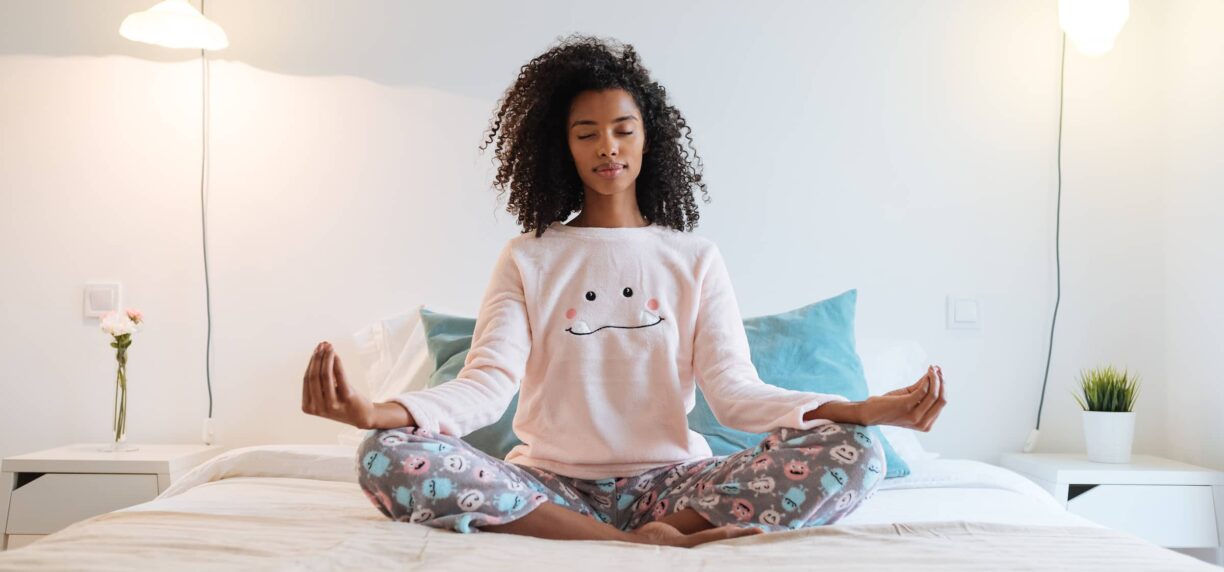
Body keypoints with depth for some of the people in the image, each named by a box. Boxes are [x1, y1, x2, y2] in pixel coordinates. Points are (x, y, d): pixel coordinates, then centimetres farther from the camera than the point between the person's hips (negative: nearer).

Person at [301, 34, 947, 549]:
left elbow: (735, 391, -2)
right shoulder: (526, 259, 9)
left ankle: (653, 536, -23)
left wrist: (858, 410, -21)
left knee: (853, 454, -23)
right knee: (388, 458, -30)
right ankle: (648, 545, -28)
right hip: (551, 484, 1)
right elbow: (488, 383, -6)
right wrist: (381, 412, -28)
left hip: (668, 481, 0)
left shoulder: (695, 259, 10)